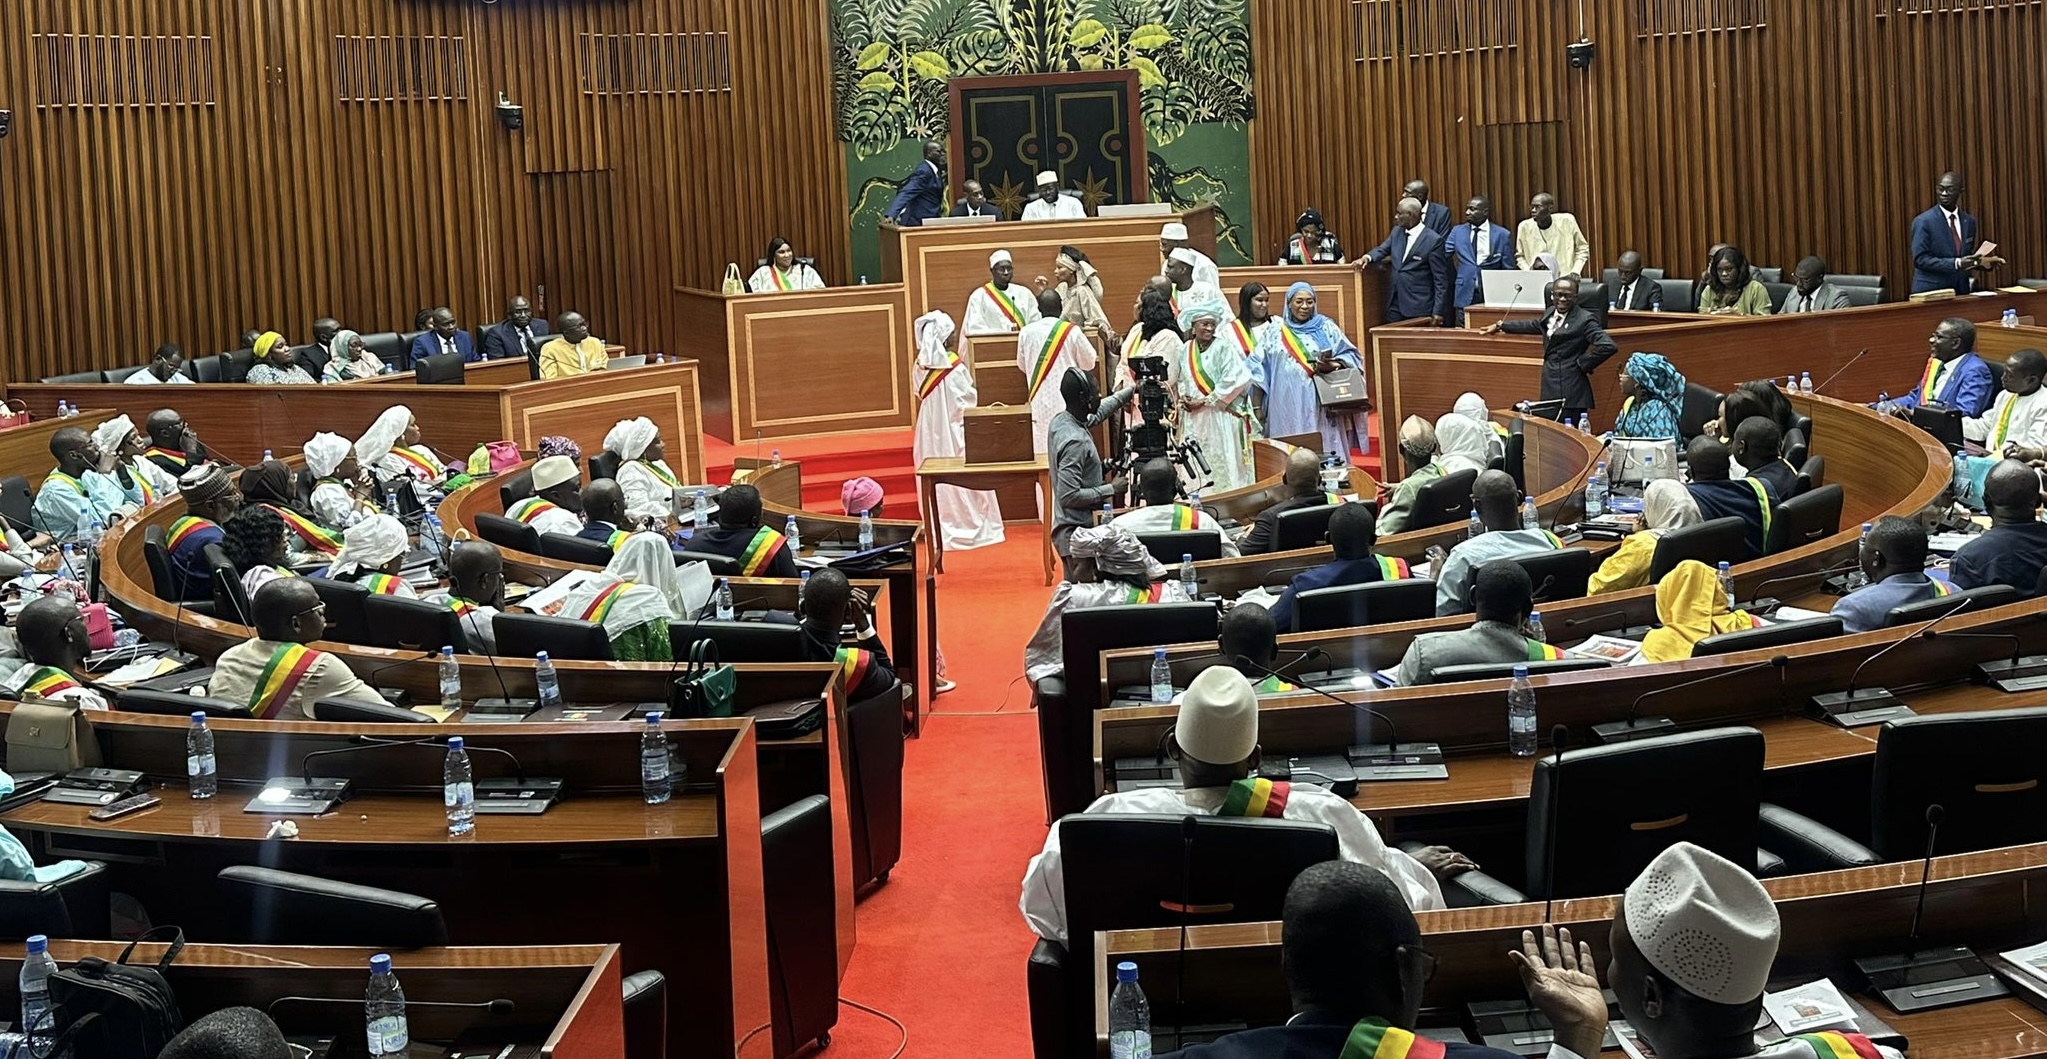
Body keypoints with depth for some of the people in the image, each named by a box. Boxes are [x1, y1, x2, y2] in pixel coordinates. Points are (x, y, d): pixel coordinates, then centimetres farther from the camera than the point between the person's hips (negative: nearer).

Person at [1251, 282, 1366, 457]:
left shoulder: (1326, 328, 9)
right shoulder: (1277, 332, 12)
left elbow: (1350, 356, 6)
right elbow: (1258, 363, 12)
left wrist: (1333, 365, -14)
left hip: (1319, 405, -1)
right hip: (1288, 408, 1)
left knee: (1324, 448, -7)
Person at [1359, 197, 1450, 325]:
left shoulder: (1433, 240, -10)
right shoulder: (1396, 232, 10)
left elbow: (1440, 279, -9)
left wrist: (1437, 311, -13)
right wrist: (1367, 257, -9)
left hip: (1419, 309, -6)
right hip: (1395, 305, 6)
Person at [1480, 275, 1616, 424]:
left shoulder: (1584, 320, -9)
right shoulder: (1550, 314, 14)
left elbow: (1608, 346, -18)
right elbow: (1533, 325, 35)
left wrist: (1584, 364, -11)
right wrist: (1500, 326, 43)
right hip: (1549, 392, 7)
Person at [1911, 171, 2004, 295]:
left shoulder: (1969, 221, 9)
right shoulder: (1923, 221, -9)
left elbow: (1968, 257, 17)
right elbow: (1920, 259, -15)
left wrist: (1985, 262, -3)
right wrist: (1957, 263, -23)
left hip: (1961, 291, 5)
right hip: (1930, 292, -5)